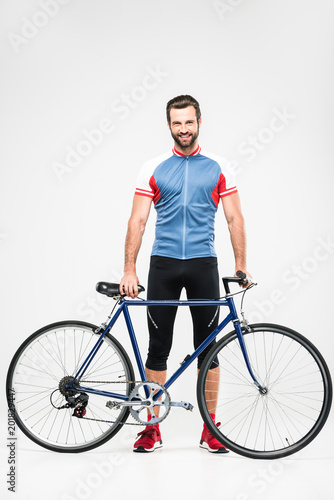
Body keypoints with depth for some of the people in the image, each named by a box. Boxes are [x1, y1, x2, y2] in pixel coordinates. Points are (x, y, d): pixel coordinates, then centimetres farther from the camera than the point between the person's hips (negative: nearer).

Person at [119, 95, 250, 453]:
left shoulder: (217, 169, 5)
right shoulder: (153, 169, 4)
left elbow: (235, 219, 3)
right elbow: (137, 221, 0)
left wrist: (241, 265, -6)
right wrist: (129, 270, -8)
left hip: (203, 264, 0)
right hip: (163, 265, 0)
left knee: (208, 347, 5)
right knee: (158, 346, 4)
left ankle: (210, 429, 16)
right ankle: (152, 428, 15)